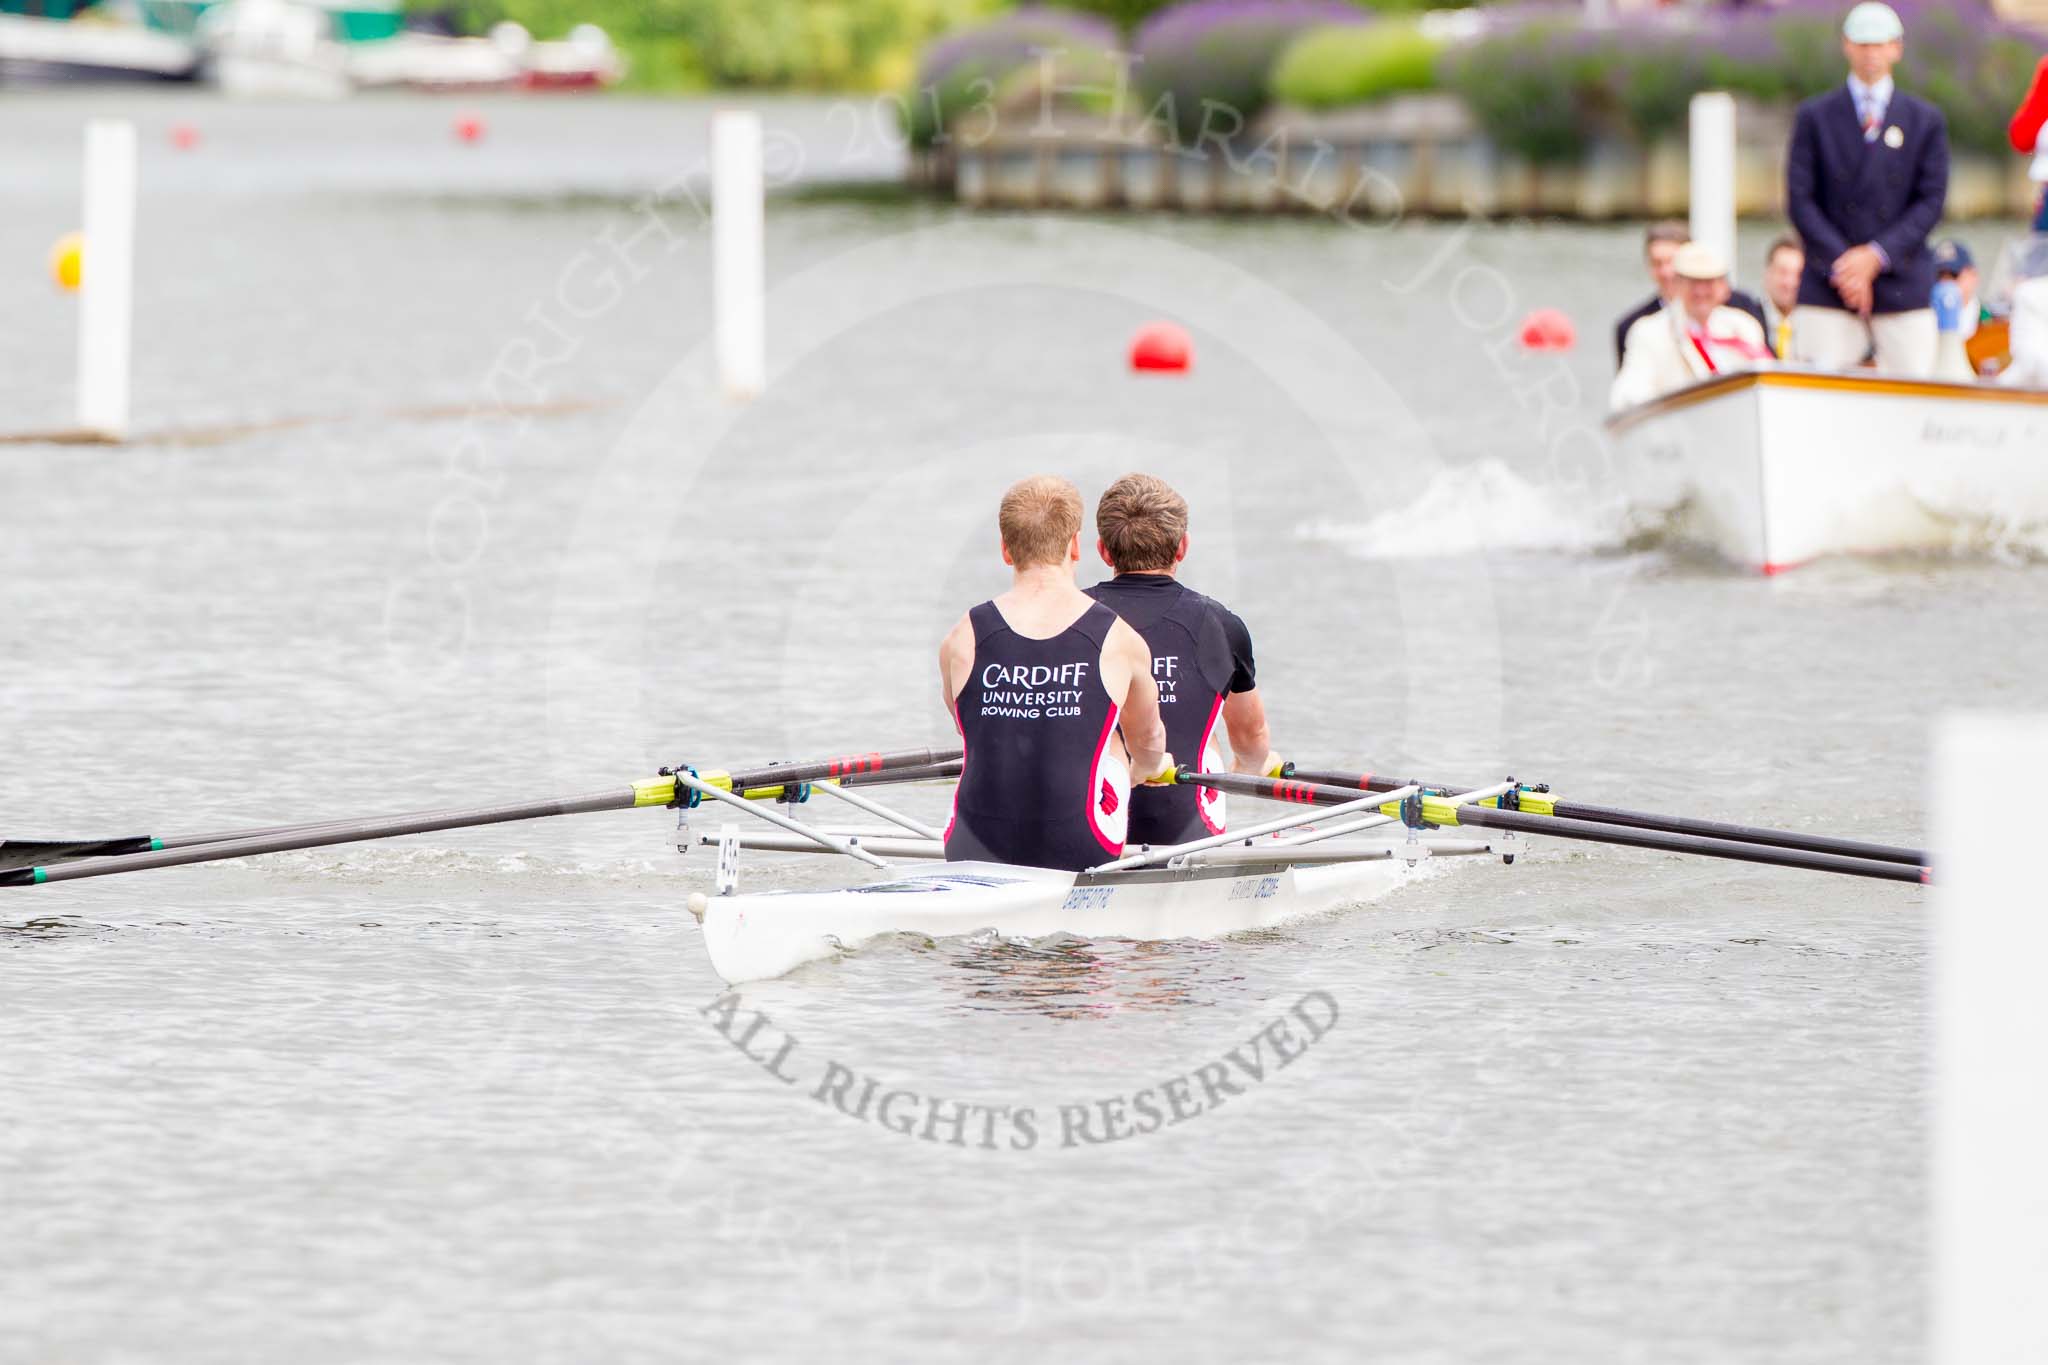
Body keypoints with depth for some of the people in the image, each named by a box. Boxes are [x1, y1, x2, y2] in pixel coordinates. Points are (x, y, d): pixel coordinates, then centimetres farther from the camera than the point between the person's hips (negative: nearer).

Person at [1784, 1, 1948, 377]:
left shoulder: (1925, 120, 9)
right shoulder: (1815, 117, 7)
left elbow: (1931, 201, 3)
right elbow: (1800, 198, 1)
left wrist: (1878, 255, -10)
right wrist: (1840, 264, -10)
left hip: (1903, 282, 1)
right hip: (1828, 289, -1)